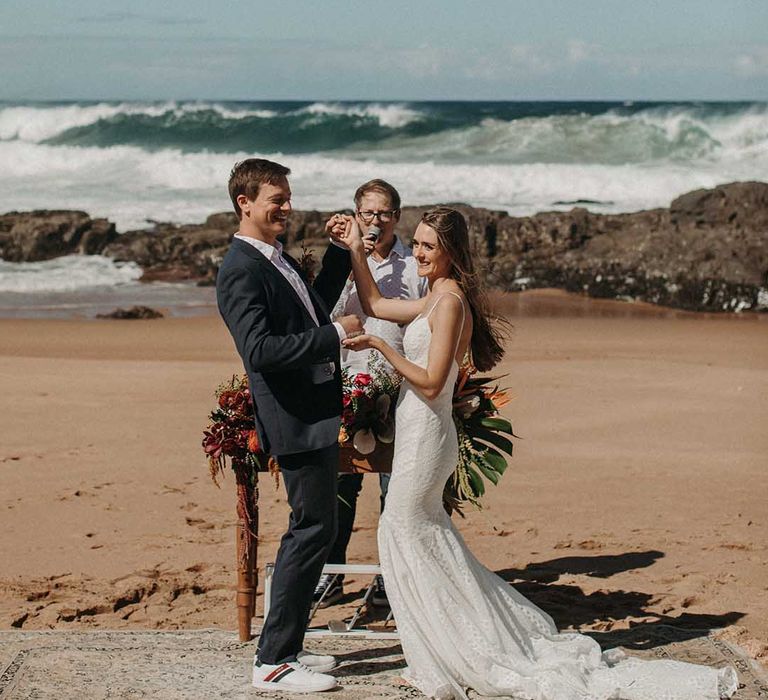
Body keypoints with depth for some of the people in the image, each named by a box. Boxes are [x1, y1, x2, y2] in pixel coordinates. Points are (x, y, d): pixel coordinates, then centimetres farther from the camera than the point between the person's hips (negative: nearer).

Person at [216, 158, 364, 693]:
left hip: (318, 414, 10)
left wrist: (341, 251, 20)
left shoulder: (278, 259, 14)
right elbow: (260, 350, -27)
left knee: (313, 530, 16)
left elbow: (316, 308, 29)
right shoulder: (241, 271, -17)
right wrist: (335, 336, -25)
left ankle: (288, 648, 24)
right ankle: (273, 663, -2)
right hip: (296, 421, -10)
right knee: (313, 529, -8)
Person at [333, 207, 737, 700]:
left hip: (425, 434, -10)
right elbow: (375, 304, 26)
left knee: (406, 533, -1)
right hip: (420, 433, 10)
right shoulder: (436, 299, 12)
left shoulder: (449, 302, -17)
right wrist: (356, 249, 20)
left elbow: (431, 382, -21)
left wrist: (380, 345, -18)